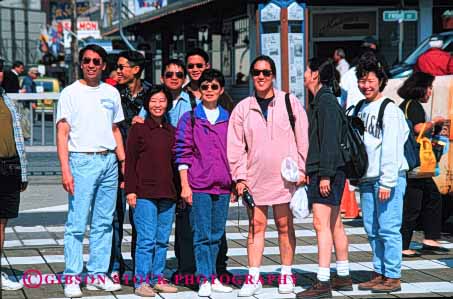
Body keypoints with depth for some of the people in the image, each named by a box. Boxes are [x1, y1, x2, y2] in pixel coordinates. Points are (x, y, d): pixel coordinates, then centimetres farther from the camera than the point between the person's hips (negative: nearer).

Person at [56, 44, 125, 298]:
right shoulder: (71, 93, 1)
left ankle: (98, 275, 12)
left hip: (109, 161, 5)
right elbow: (62, 133, -4)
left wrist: (123, 162, 12)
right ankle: (72, 278, -3)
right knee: (77, 223, -7)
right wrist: (65, 170, -13)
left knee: (104, 222, 6)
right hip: (82, 160, -4)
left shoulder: (111, 93, 14)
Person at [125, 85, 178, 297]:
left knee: (162, 240, 8)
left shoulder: (171, 131, 13)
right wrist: (130, 190, -8)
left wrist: (178, 189, 15)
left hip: (167, 194, 5)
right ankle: (141, 281, -3)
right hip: (144, 193, -5)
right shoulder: (138, 129, 0)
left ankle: (158, 278, 16)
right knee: (146, 239, -8)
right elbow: (130, 162, -2)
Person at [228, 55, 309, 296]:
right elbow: (236, 146, 7)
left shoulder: (289, 102, 2)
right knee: (256, 225, 3)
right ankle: (254, 277, 7)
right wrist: (240, 176, 0)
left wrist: (301, 169, -2)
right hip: (255, 177, 1)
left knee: (285, 225, 6)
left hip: (285, 176, -1)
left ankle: (286, 275, 16)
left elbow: (303, 138, 3)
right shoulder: (243, 108, 6)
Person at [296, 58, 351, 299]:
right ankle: (343, 277, 19)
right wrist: (312, 171, 22)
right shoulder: (323, 101, 18)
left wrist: (325, 174, -21)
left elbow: (330, 141, -19)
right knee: (335, 224, 13)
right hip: (326, 172, 11)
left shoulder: (326, 102, -13)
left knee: (321, 224, -12)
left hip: (327, 171, -11)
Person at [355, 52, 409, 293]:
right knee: (372, 229, 10)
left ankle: (392, 277, -1)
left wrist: (387, 182, -18)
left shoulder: (389, 110, -8)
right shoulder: (360, 109, 15)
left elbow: (391, 149, -14)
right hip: (367, 178, 8)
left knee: (388, 228, -6)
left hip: (389, 176, -8)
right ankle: (380, 273, 18)